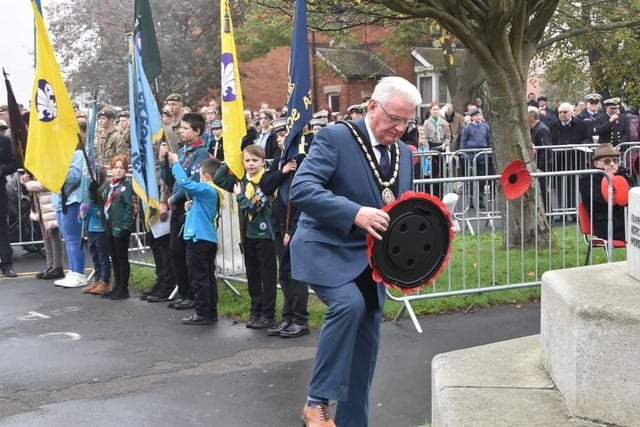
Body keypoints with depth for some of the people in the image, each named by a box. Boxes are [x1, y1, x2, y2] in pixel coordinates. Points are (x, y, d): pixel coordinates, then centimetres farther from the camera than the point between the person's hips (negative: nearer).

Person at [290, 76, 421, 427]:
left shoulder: (404, 154, 10)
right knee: (349, 303, -32)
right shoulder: (336, 137, -12)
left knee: (366, 344, 9)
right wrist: (356, 213, -35)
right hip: (327, 250, -7)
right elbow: (301, 188, -23)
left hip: (370, 259, 7)